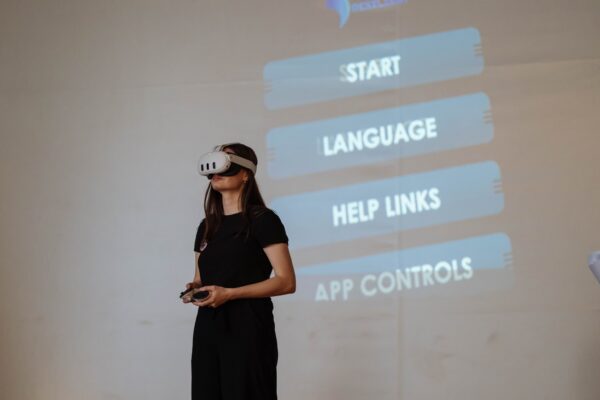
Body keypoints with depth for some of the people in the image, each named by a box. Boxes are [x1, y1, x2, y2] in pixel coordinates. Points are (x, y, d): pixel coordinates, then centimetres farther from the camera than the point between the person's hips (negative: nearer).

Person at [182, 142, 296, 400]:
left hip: (247, 329, -6)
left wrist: (230, 293, -19)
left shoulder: (263, 219, -5)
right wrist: (194, 290, 0)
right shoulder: (207, 226, 15)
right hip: (207, 329, 6)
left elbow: (286, 282, -11)